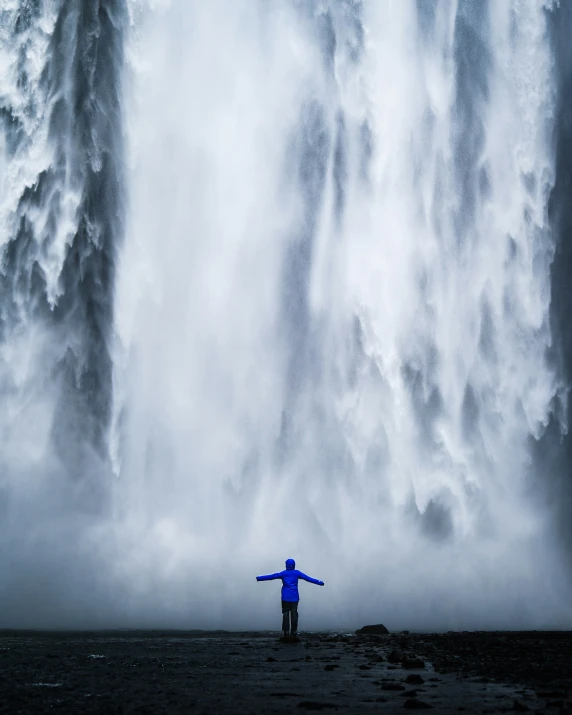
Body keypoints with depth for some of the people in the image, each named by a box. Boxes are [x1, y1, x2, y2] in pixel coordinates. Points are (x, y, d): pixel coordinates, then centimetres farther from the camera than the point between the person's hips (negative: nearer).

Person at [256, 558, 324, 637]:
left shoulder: (283, 573, 1)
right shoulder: (297, 573, 5)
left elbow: (271, 576, -5)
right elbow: (308, 578, 4)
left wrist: (259, 578, -4)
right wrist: (319, 582, 8)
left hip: (285, 597, -1)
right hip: (294, 597, 1)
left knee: (285, 614, 1)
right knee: (294, 614, 4)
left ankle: (286, 631, -6)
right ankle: (294, 631, 2)